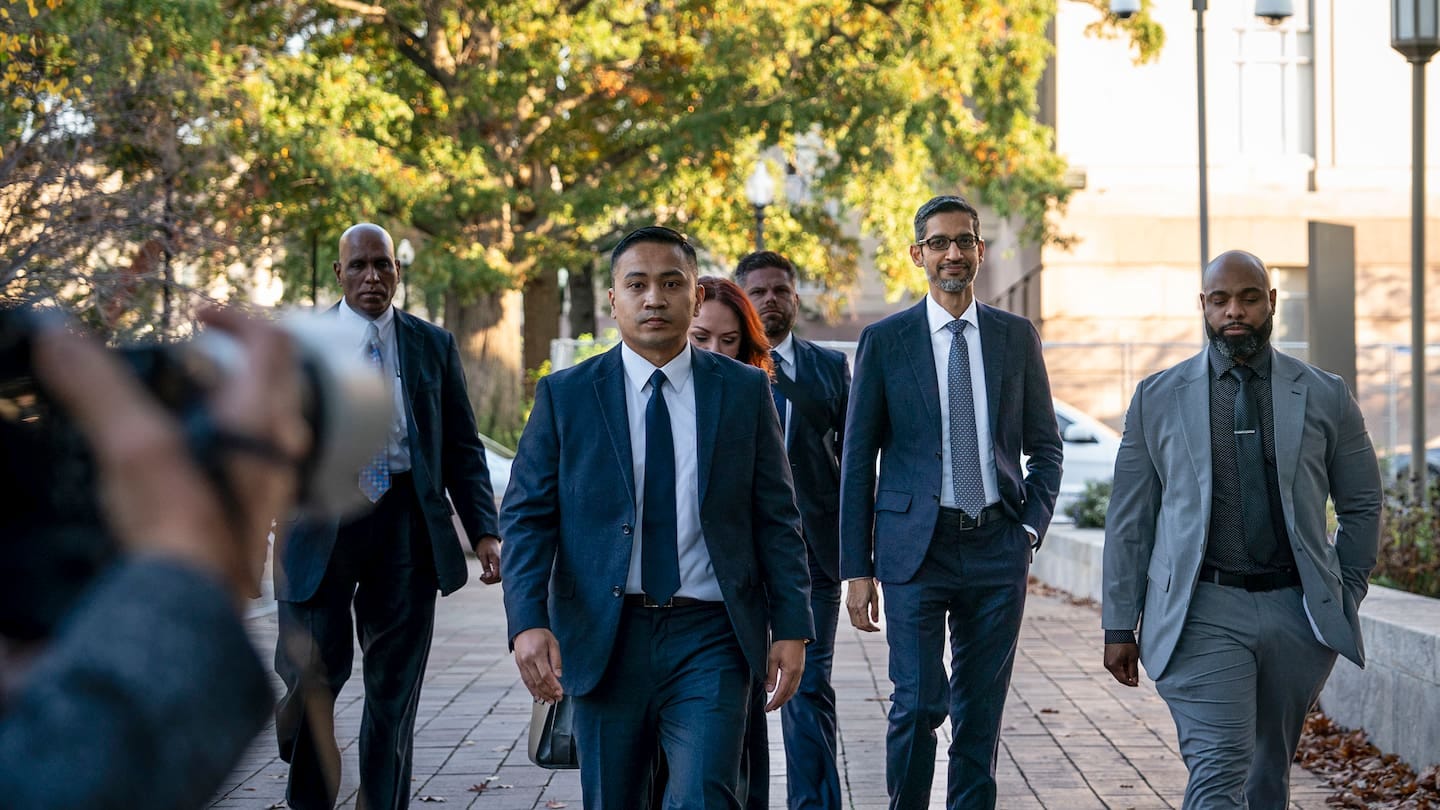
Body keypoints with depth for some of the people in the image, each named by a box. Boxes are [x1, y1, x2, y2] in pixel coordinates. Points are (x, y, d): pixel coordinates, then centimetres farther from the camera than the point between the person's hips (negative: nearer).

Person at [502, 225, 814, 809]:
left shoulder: (745, 391, 6)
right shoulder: (565, 396, 4)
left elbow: (776, 517, 6)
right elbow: (527, 517, 0)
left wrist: (791, 628, -1)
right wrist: (528, 623, -14)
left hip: (709, 636, 0)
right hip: (602, 640, 1)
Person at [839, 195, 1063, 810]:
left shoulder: (1017, 337, 8)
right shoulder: (884, 341, 1)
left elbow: (1045, 446, 15)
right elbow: (857, 460, 2)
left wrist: (1031, 527, 1)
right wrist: (857, 568, -3)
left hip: (997, 549, 2)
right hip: (916, 547, -2)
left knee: (981, 711, 7)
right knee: (919, 702, -9)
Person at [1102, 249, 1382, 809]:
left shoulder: (1325, 397, 6)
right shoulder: (1157, 399, 4)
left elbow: (1362, 506, 15)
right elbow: (1128, 519, 6)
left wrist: (1345, 600, 10)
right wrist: (1119, 626, 4)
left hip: (1298, 611, 2)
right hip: (1202, 611, -2)